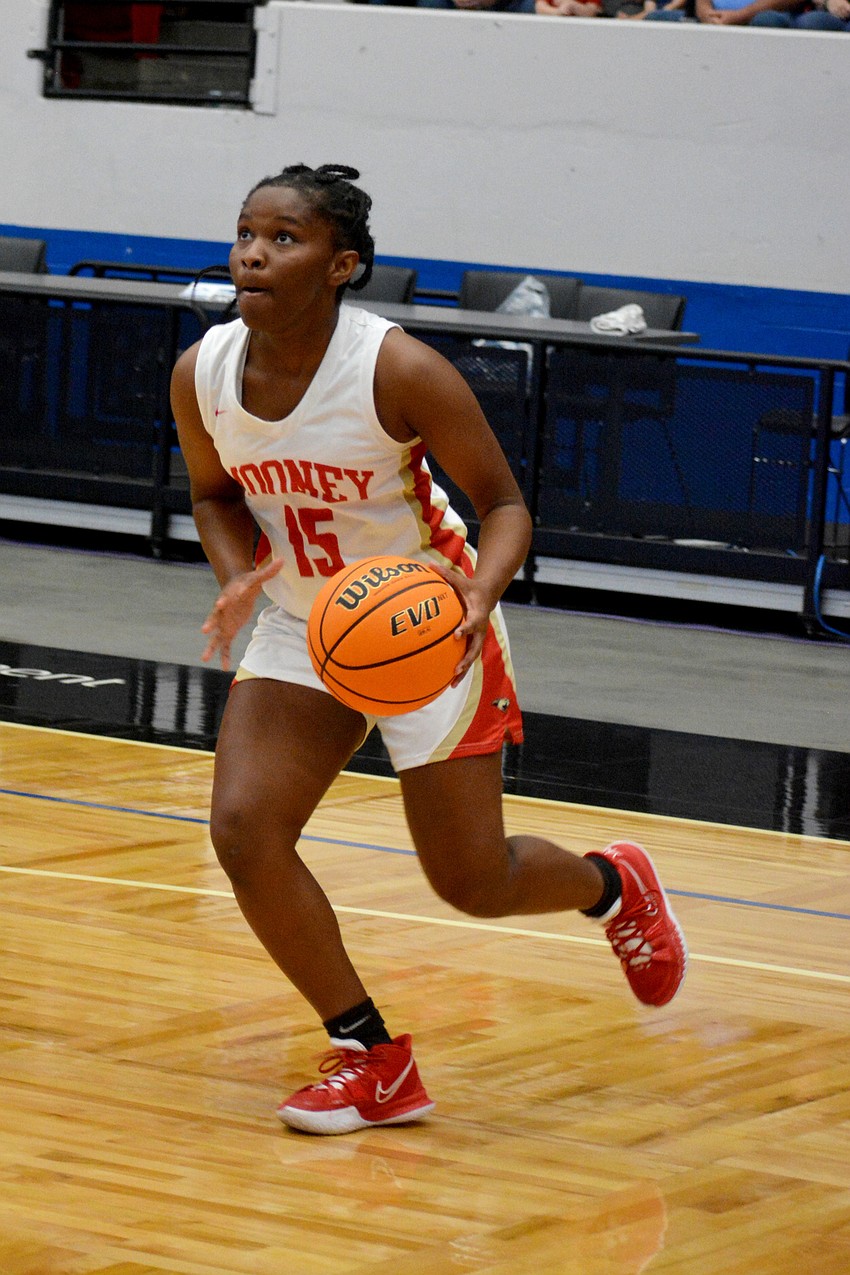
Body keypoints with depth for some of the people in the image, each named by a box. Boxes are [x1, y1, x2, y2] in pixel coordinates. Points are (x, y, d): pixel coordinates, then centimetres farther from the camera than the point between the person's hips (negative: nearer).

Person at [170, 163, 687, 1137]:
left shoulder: (400, 371, -26)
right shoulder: (202, 374, -13)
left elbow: (504, 503, -16)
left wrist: (482, 590, -37)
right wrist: (239, 579, -14)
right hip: (303, 630, 4)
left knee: (473, 883, 3)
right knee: (243, 830, -16)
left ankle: (611, 885, 41)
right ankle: (372, 1063, 1)